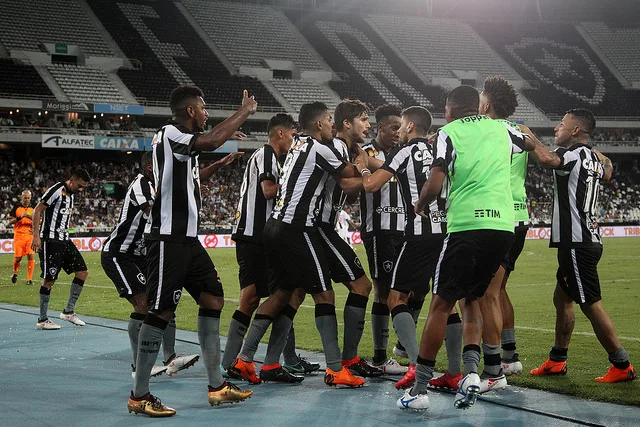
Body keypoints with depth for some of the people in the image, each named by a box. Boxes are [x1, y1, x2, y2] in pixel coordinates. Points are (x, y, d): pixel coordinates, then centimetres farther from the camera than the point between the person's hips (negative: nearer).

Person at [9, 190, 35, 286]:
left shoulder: (33, 209, 10)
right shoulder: (16, 208, 5)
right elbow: (10, 222, 1)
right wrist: (20, 217, -14)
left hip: (30, 235, 1)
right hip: (19, 235, -1)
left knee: (30, 256, -10)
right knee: (18, 258, -4)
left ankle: (30, 279, -3)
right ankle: (15, 273, 27)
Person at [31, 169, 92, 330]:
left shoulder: (71, 195, 16)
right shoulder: (56, 190, -11)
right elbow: (38, 210, -14)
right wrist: (36, 236, -20)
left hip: (64, 240, 9)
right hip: (50, 241, -9)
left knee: (82, 272, 6)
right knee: (49, 279, -6)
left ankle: (68, 312, 14)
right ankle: (42, 320, 3)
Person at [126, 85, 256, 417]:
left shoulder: (181, 141, 17)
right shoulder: (169, 134, -12)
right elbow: (210, 141, -31)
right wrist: (245, 112, -19)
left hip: (187, 237, 10)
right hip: (167, 237, -10)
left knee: (213, 298, 9)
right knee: (162, 311, -10)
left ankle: (216, 386, 12)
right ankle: (139, 395, -4)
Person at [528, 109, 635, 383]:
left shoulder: (573, 153, -13)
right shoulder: (593, 158, 15)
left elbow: (547, 160, -35)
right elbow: (607, 174, 38)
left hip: (577, 244, -10)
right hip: (586, 240, 10)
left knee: (591, 304, -6)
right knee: (562, 299, 17)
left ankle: (622, 366, -1)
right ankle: (557, 361, 26)